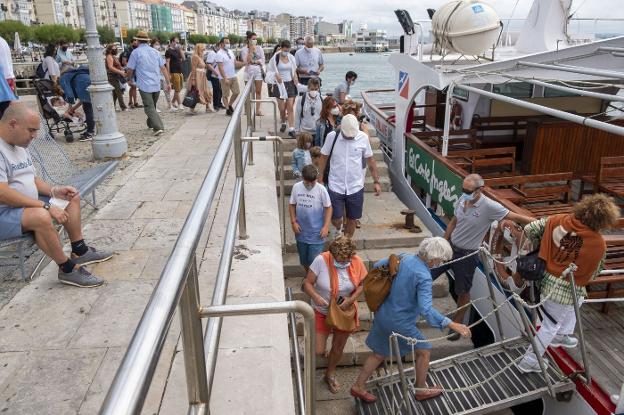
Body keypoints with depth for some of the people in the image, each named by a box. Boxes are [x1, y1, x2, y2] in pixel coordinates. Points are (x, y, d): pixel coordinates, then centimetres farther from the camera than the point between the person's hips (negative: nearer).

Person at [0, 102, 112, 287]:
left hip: (28, 204, 10)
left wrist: (54, 191, -3)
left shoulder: (19, 145, 10)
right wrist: (46, 206, -28)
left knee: (72, 197, 12)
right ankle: (67, 269, -20)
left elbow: (31, 179, 16)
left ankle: (79, 251, 13)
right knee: (41, 216, -37)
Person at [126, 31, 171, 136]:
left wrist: (129, 79, 17)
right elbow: (163, 68, 7)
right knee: (153, 106, 22)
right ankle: (151, 124, 37)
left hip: (144, 85, -5)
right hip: (156, 85, 5)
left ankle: (158, 127, -20)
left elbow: (130, 70, -3)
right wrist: (168, 83, 9)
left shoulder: (136, 52, -5)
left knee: (149, 108, -6)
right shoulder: (155, 51, 9)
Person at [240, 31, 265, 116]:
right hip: (249, 71, -2)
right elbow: (246, 61, -13)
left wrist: (254, 61, -12)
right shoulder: (244, 49, -1)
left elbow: (262, 60, 2)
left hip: (258, 71, 2)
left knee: (258, 91, 2)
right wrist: (251, 50, -13)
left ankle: (258, 110, 6)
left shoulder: (259, 48, 7)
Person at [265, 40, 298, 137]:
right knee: (282, 108, 4)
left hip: (290, 84, 2)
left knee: (290, 107, -5)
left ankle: (291, 129, -6)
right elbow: (270, 71, 0)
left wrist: (295, 78, -1)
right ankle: (283, 123, 32)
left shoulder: (291, 58, 4)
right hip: (280, 85, -2)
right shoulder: (275, 58, -5)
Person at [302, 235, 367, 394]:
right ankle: (320, 346, 35)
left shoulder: (357, 262, -16)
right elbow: (307, 283, -17)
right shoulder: (321, 260, -24)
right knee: (318, 351, -5)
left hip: (345, 311, 2)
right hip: (322, 311, -2)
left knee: (338, 347, 17)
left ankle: (330, 374, 45)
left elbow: (362, 284, -3)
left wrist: (351, 299, -19)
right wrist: (315, 296, -36)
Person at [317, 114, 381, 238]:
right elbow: (324, 158, 1)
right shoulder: (332, 136, -11)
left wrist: (376, 182, 3)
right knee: (335, 220, 1)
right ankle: (338, 228, 37)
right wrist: (320, 179, 2)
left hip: (356, 187, 1)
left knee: (352, 219, 11)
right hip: (335, 186, -1)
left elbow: (370, 160, 2)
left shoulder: (363, 138, -8)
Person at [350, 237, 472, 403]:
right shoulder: (424, 277, -26)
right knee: (424, 351, 17)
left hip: (383, 315, 7)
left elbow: (378, 266, 7)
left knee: (379, 353, 23)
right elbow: (426, 309, -35)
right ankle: (421, 390, 34)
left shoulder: (403, 257, -5)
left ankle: (358, 386, 32)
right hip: (400, 322, -7)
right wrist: (451, 325, -37)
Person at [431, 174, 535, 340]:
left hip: (467, 254, -5)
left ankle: (456, 323, 32)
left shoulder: (489, 206, -22)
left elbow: (516, 217, -19)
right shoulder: (462, 199, -5)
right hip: (451, 247, 5)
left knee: (462, 292, 10)